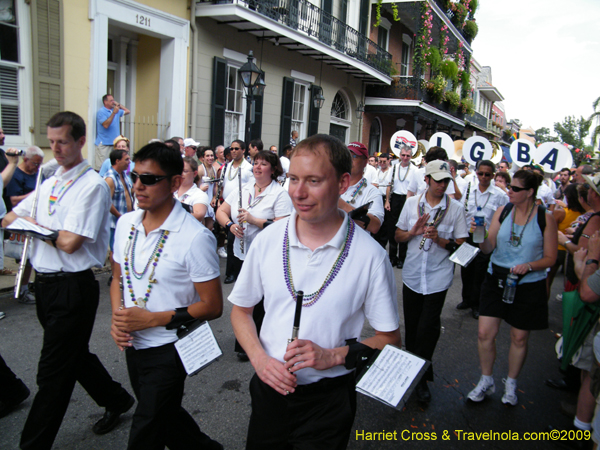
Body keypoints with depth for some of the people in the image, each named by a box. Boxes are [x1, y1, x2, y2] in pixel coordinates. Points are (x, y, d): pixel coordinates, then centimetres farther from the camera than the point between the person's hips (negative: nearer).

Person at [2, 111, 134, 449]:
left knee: (53, 373, 1)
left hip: (73, 288, -9)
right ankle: (116, 400, 41)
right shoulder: (50, 183, 13)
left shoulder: (92, 186, -14)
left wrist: (34, 225, -6)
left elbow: (70, 242, -20)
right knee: (75, 354, 22)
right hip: (46, 283, 9)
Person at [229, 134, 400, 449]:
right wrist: (260, 359, -12)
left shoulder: (370, 256, -16)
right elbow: (241, 309, 4)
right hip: (269, 388, 3)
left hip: (329, 399, -2)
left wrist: (333, 355, -20)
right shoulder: (268, 240, -8)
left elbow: (389, 339, -6)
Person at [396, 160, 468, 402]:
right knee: (411, 326, 13)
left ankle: (422, 378, 15)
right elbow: (398, 235, 7)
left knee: (428, 329, -4)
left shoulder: (455, 208, -4)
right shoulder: (411, 203, 3)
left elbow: (461, 244, -4)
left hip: (438, 277, -2)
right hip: (412, 274, 3)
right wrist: (413, 232, -13)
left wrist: (439, 239, -21)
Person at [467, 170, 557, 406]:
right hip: (496, 279, 2)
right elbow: (488, 248, -3)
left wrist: (528, 266, -20)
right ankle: (486, 381, 23)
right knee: (485, 333, 0)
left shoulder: (545, 219, -7)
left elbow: (550, 258, -3)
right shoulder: (502, 211, -1)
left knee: (519, 338, 12)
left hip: (528, 285, -2)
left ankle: (511, 384, 35)